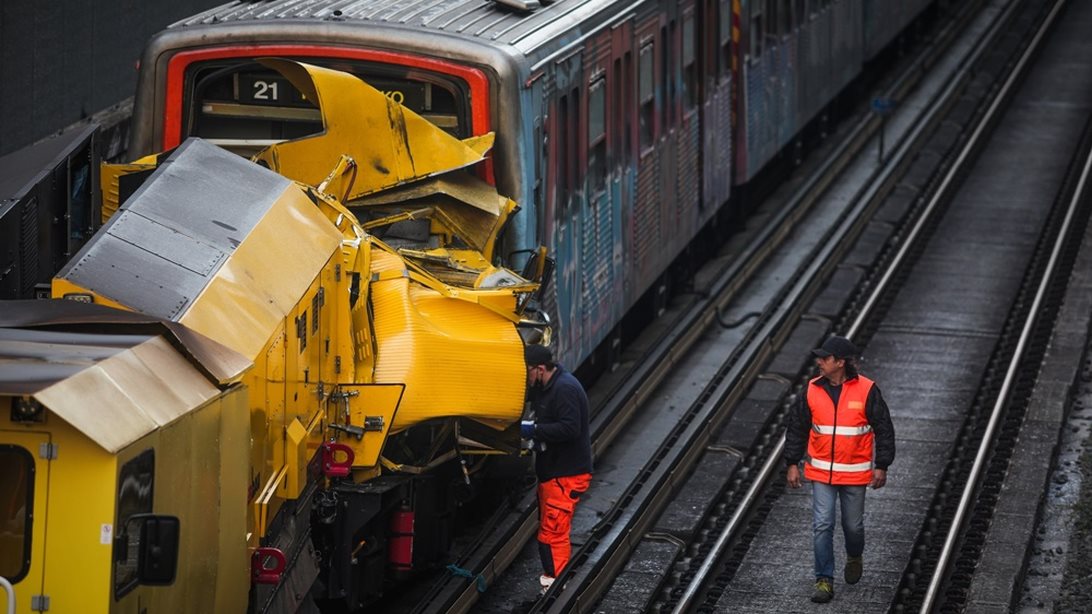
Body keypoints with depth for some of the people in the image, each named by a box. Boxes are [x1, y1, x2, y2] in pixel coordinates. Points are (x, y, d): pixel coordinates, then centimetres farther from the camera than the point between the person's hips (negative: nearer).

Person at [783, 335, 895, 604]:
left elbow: (884, 429, -6)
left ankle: (854, 558, 43)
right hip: (821, 472, 2)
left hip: (855, 473, -2)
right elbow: (797, 428, 5)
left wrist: (881, 467, -8)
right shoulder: (813, 390, -3)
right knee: (822, 525, -6)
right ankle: (824, 581, -1)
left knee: (853, 525, 12)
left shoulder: (866, 390, -12)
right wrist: (792, 464, 2)